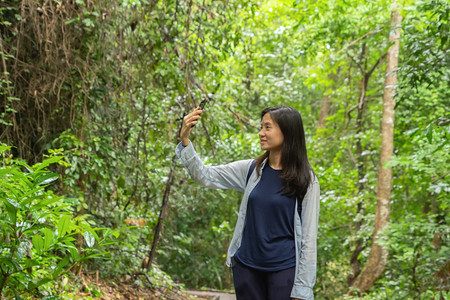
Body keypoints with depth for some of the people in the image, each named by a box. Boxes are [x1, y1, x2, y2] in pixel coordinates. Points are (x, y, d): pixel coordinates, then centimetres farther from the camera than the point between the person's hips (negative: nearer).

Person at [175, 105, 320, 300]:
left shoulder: (306, 180, -6)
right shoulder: (251, 170, 4)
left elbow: (309, 236, -7)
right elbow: (205, 176, 3)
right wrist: (185, 140, -10)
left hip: (284, 269, -3)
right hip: (247, 266, 4)